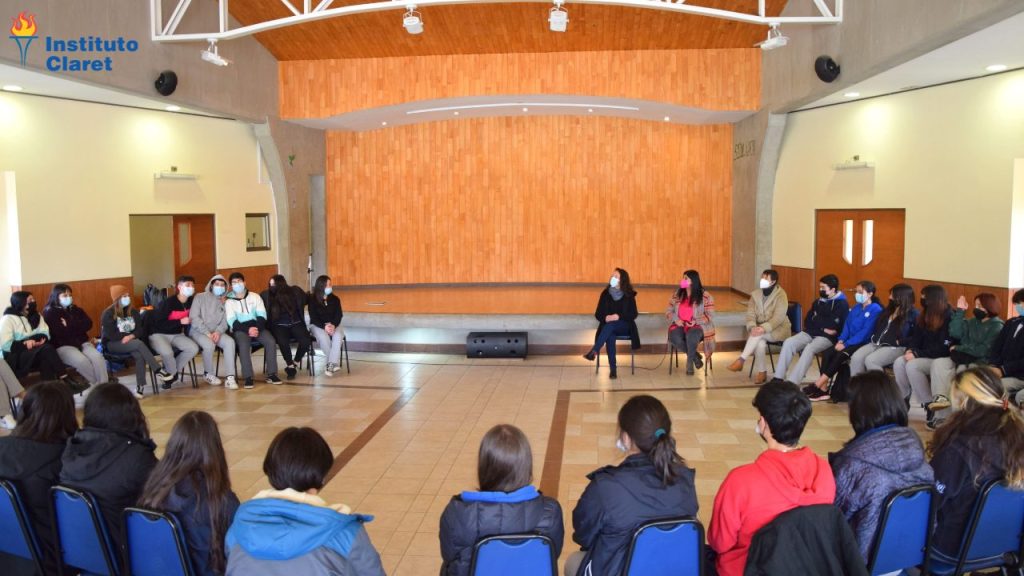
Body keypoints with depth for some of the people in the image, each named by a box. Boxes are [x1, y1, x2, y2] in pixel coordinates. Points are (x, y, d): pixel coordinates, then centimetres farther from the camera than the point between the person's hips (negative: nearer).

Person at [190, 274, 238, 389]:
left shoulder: (224, 301, 14)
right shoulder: (200, 297, 3)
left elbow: (225, 321, 7)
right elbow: (194, 317, -7)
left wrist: (218, 332, -15)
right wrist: (207, 333, -17)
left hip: (216, 332, 3)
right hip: (198, 331, -3)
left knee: (230, 342, -28)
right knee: (209, 344, -35)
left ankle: (230, 377, -31)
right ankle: (208, 374, -8)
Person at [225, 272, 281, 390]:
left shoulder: (255, 296, 10)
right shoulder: (229, 301, 6)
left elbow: (262, 315, 2)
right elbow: (232, 322, -5)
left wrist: (257, 328, -17)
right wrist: (247, 329, -20)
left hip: (257, 327, 2)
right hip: (240, 329, -2)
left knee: (271, 341, -26)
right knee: (243, 345, -35)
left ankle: (271, 374, -20)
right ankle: (248, 377, -33)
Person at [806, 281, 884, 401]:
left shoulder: (875, 309, -9)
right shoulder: (855, 308, 16)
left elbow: (866, 332, -16)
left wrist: (846, 344, -19)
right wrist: (841, 340, -6)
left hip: (864, 344, -7)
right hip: (850, 342, 7)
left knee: (841, 355, -30)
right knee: (828, 352, -18)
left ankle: (818, 384, -24)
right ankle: (823, 389, -23)